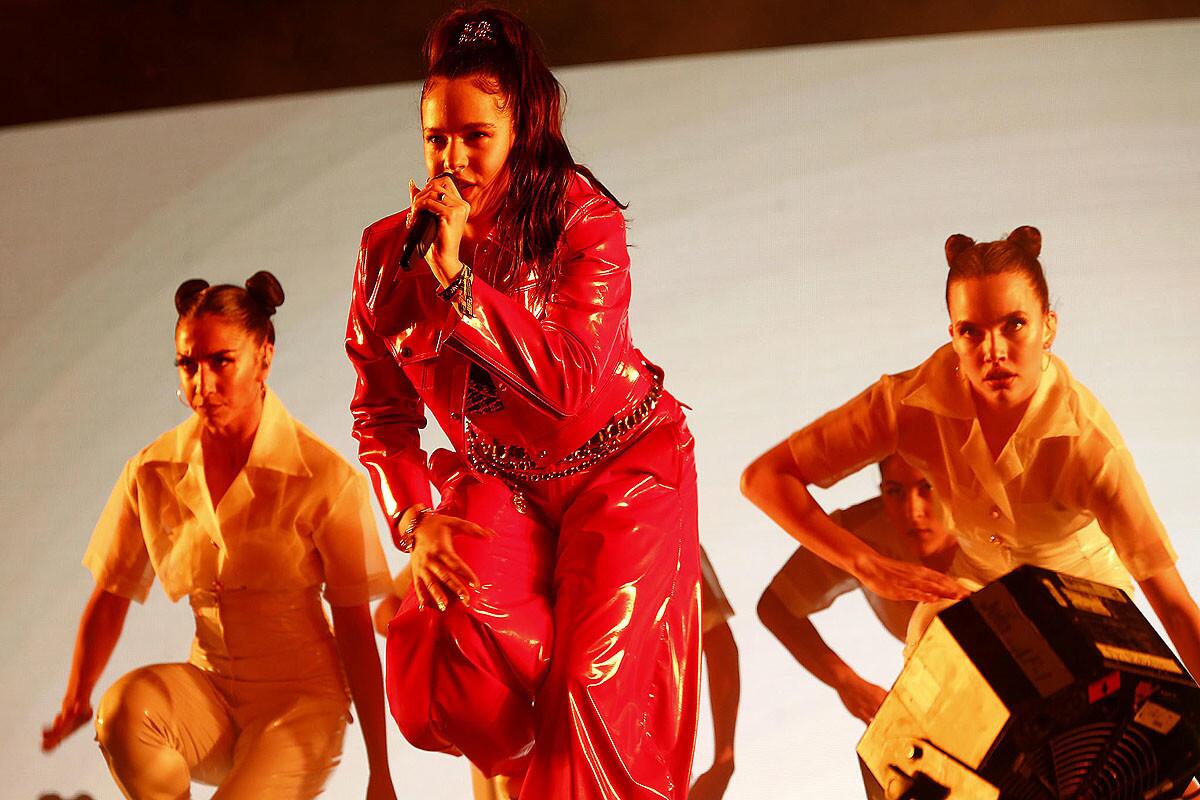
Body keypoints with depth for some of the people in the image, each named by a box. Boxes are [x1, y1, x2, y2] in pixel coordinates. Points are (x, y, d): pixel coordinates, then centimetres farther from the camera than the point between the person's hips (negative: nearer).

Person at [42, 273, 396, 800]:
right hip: (210, 691, 3)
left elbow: (355, 627, -9)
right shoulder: (153, 472, -1)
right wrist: (76, 701, -12)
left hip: (301, 697, -3)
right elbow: (110, 596, 5)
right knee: (123, 708, -30)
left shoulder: (325, 478, -12)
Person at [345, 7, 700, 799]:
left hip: (620, 465, -2)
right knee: (446, 663, -20)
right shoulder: (389, 251, -7)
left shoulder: (581, 219, -17)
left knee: (599, 682, -14)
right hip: (500, 484, 3)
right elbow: (383, 414, 1)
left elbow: (570, 380, -30)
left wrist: (457, 275, -34)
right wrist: (415, 520, -15)